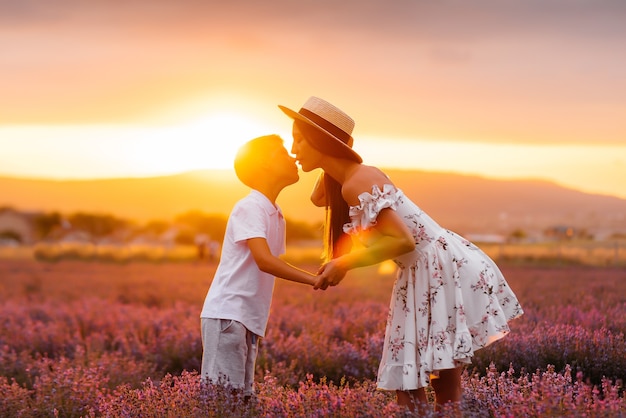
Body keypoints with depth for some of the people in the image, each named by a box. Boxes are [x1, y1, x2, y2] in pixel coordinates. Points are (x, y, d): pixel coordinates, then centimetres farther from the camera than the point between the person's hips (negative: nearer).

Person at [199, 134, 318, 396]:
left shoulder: (276, 214, 17)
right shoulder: (249, 207, -11)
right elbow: (264, 261, -22)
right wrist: (314, 280, -23)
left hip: (248, 318, 9)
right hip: (226, 315, -9)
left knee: (243, 396, 7)